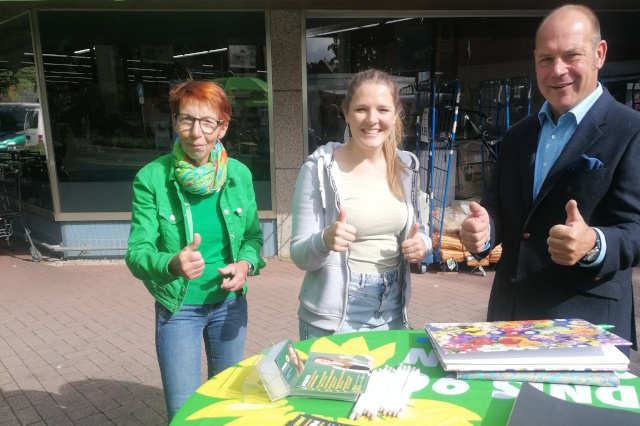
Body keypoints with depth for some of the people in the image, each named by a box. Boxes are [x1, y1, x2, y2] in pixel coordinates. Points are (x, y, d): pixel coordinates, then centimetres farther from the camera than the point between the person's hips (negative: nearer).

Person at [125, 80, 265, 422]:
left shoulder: (239, 174, -6)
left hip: (229, 304, 3)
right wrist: (172, 264, -36)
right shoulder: (152, 178, -15)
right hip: (177, 308, -3)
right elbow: (137, 253, -16)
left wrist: (247, 263, -15)